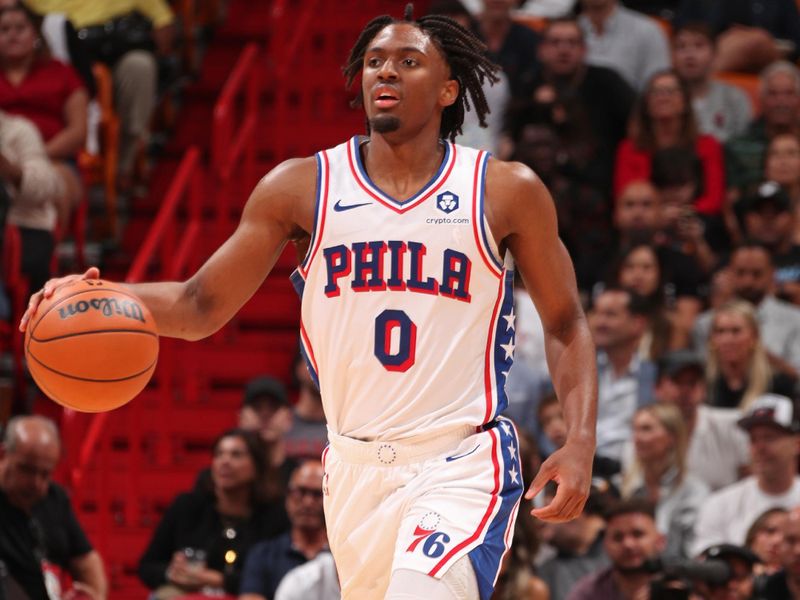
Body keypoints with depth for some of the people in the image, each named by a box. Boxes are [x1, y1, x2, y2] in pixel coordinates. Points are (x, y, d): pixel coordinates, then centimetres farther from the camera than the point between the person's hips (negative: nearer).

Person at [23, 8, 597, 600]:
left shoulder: (506, 192, -1)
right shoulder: (303, 186, 3)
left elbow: (565, 324, 8)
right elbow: (202, 306, 6)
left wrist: (581, 441, -7)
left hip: (463, 462, -4)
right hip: (357, 466, 4)